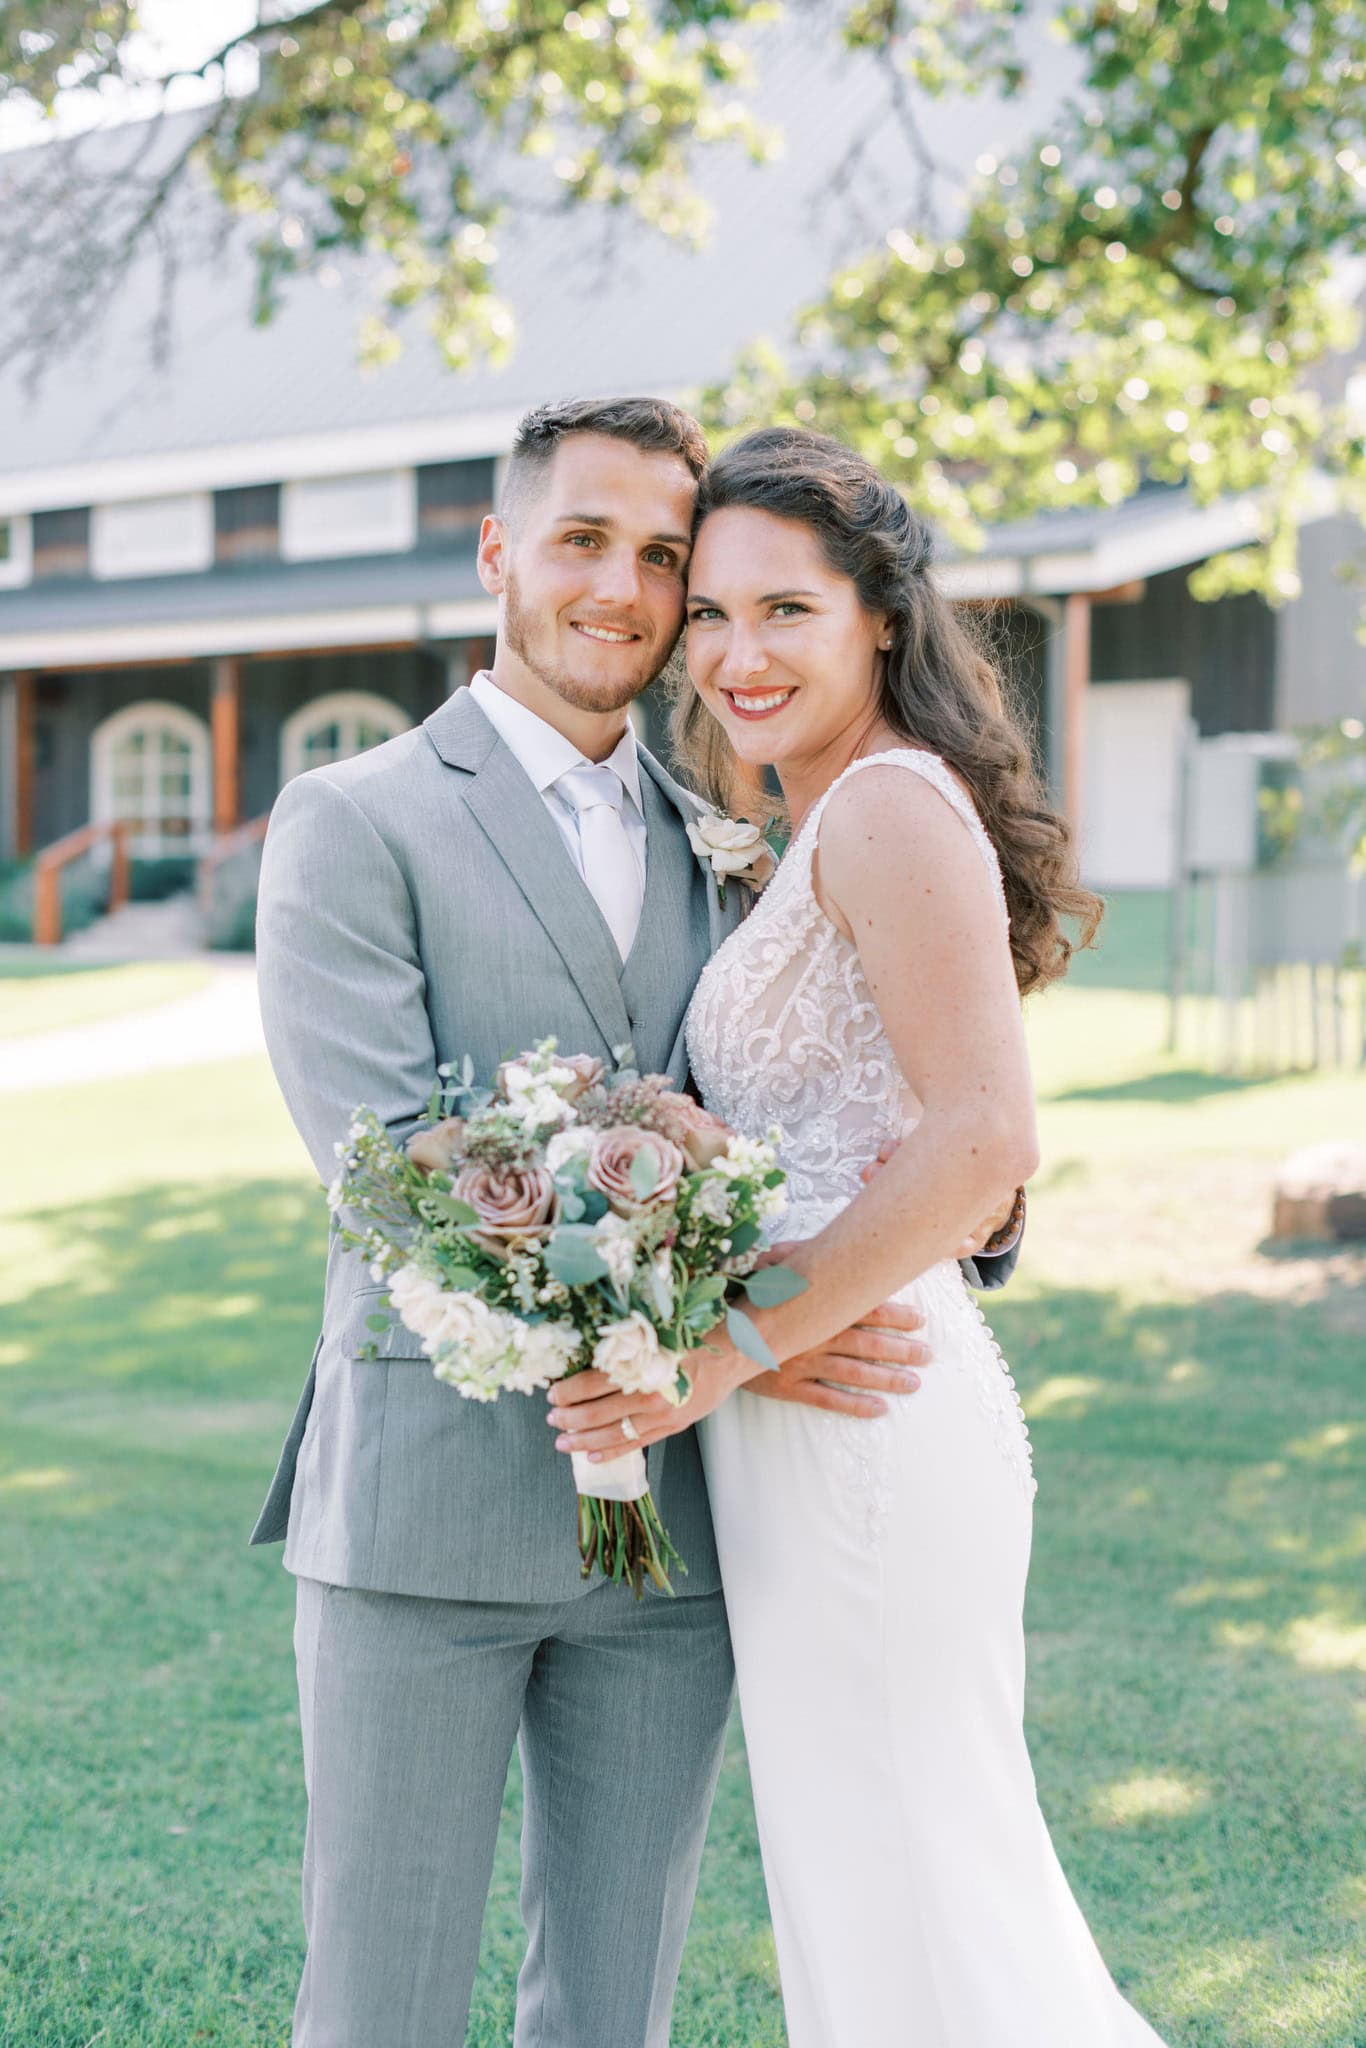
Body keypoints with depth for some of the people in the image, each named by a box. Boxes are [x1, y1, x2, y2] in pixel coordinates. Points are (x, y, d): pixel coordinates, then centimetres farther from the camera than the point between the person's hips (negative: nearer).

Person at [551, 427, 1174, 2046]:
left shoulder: (891, 804, -13)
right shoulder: (830, 825, 17)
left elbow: (983, 1139, -24)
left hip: (859, 1417, -10)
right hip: (805, 1435, 10)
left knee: (916, 1911, 0)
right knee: (859, 1895, 18)